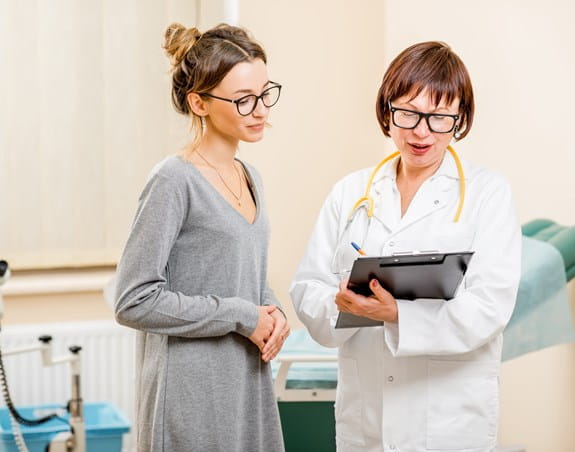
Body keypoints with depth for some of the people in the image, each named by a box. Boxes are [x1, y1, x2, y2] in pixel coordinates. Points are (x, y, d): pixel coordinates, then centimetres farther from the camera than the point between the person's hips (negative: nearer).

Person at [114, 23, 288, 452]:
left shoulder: (249, 176, 11)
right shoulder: (175, 181, -13)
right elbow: (135, 300, -17)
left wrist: (272, 312, 0)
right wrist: (241, 316, -15)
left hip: (249, 383, 7)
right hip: (193, 395, -7)